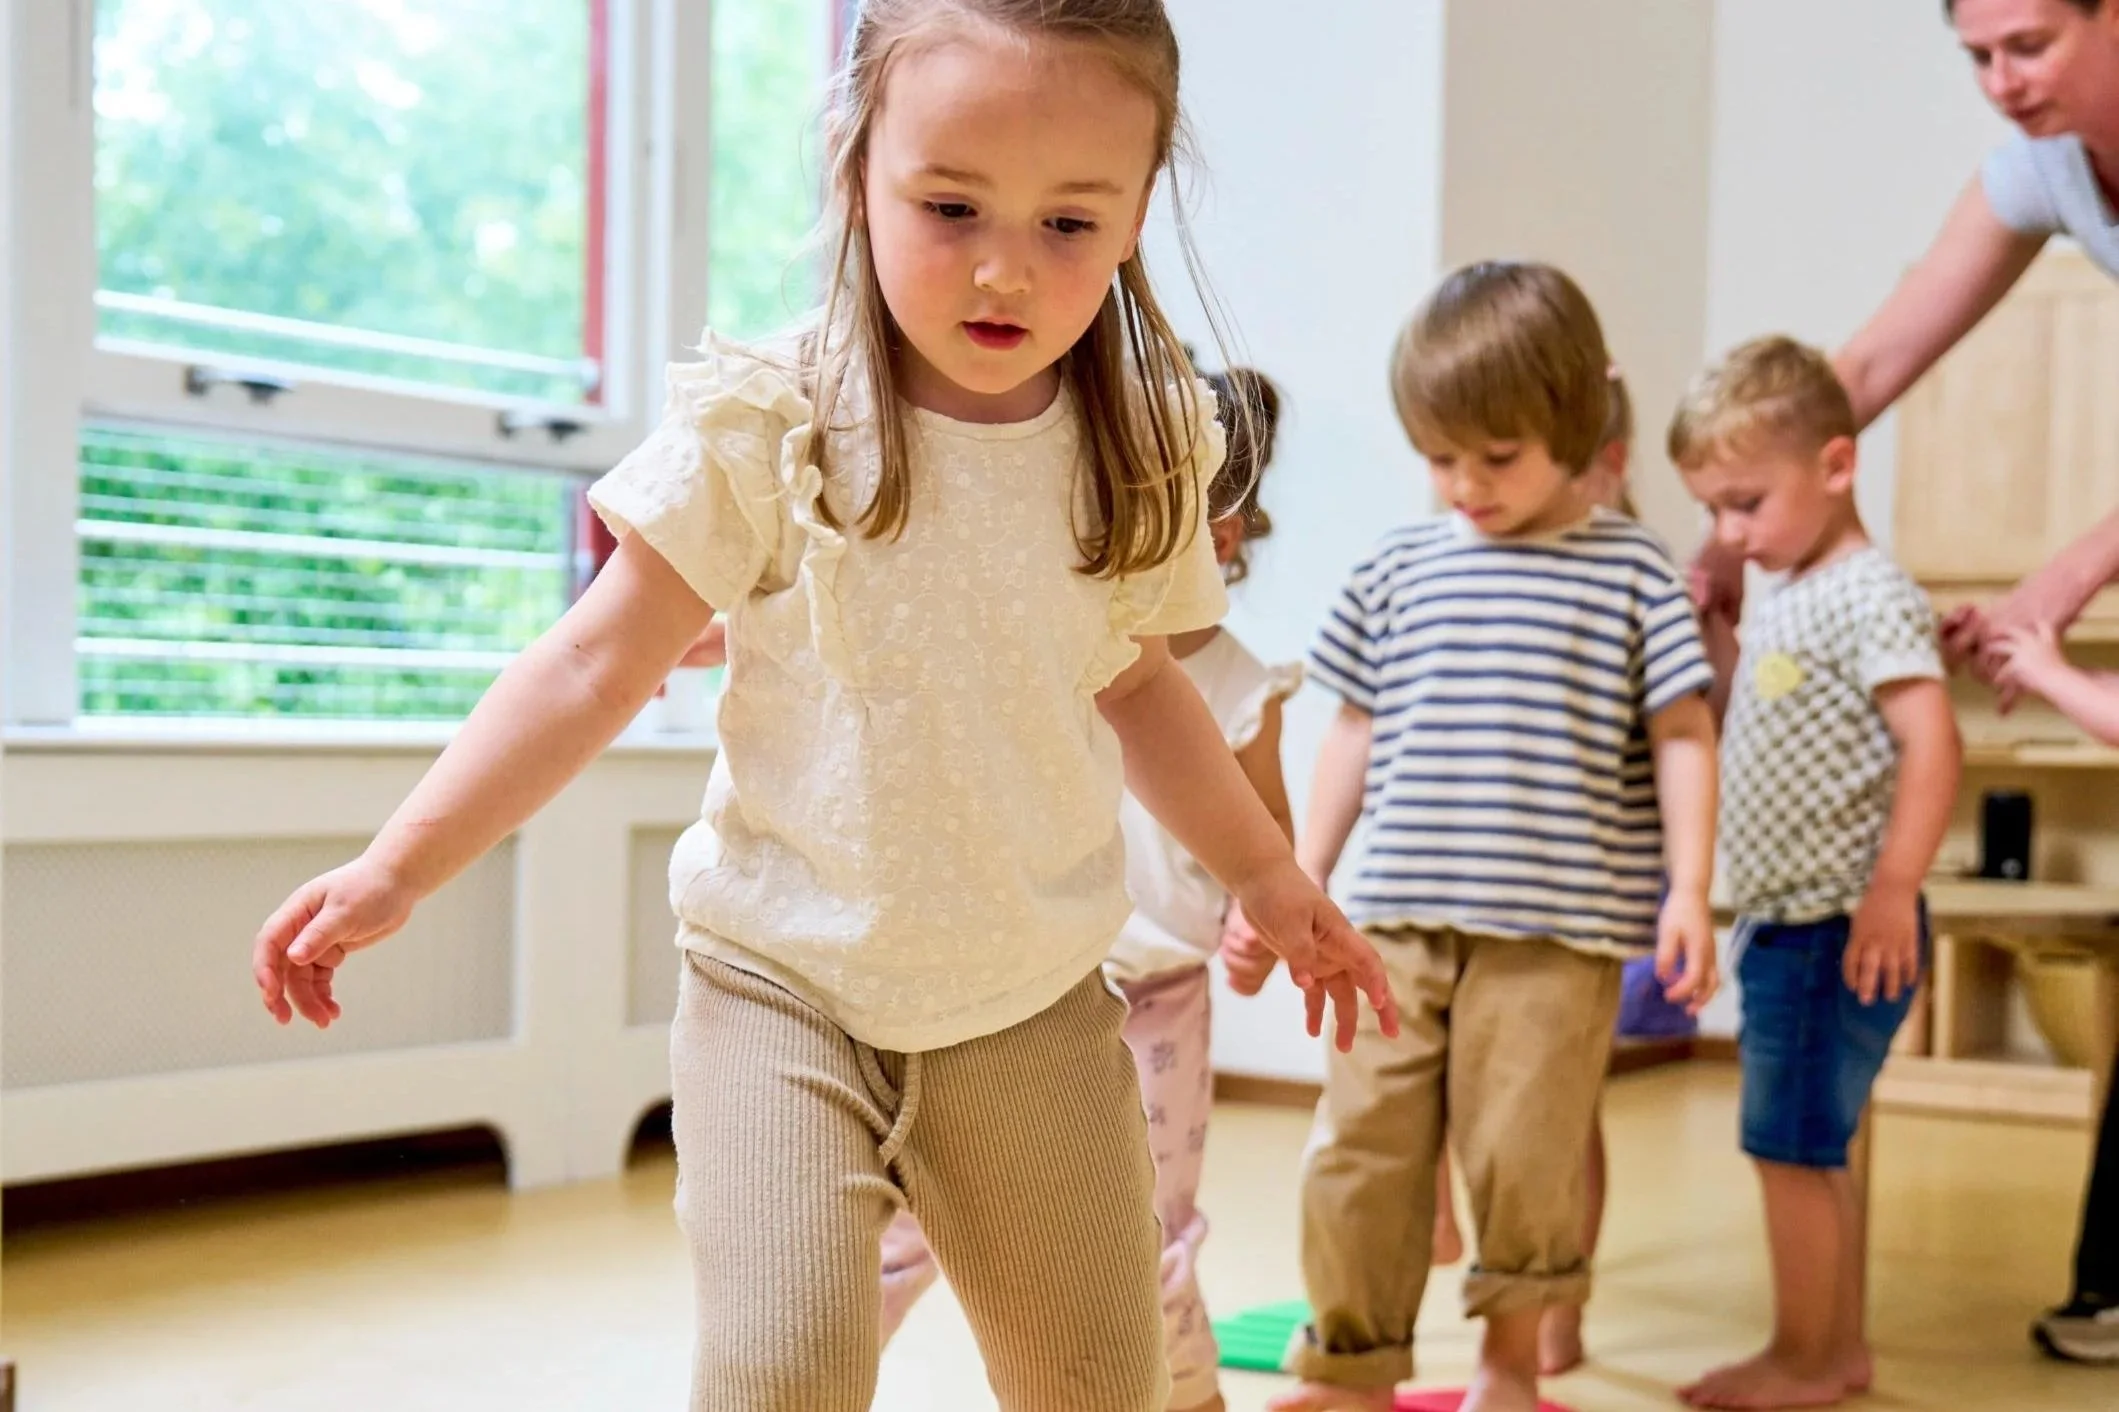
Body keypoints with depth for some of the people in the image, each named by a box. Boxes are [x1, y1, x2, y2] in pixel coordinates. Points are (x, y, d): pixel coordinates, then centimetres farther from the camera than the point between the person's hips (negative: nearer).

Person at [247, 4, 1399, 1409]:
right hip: (785, 986, -3)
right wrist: (401, 864, -14)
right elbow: (597, 665, -9)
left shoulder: (1141, 460, -2)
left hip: (1035, 1007, 4)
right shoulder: (769, 427, -13)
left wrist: (1269, 875, 19)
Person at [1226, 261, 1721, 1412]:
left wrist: (1690, 892, -5)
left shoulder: (1630, 571, 2)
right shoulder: (1401, 569, 9)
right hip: (1397, 919, 3)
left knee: (1525, 1153, 2)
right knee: (1360, 1145, 2)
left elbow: (1680, 739, 3)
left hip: (1554, 931, -2)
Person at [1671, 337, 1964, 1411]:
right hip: (1779, 923, 9)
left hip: (1837, 927, -9)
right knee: (1811, 1149, 17)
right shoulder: (1779, 603, 13)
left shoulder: (1870, 596, -15)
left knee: (1790, 1145, -2)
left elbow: (1933, 744, -23)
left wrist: (1893, 890, -27)